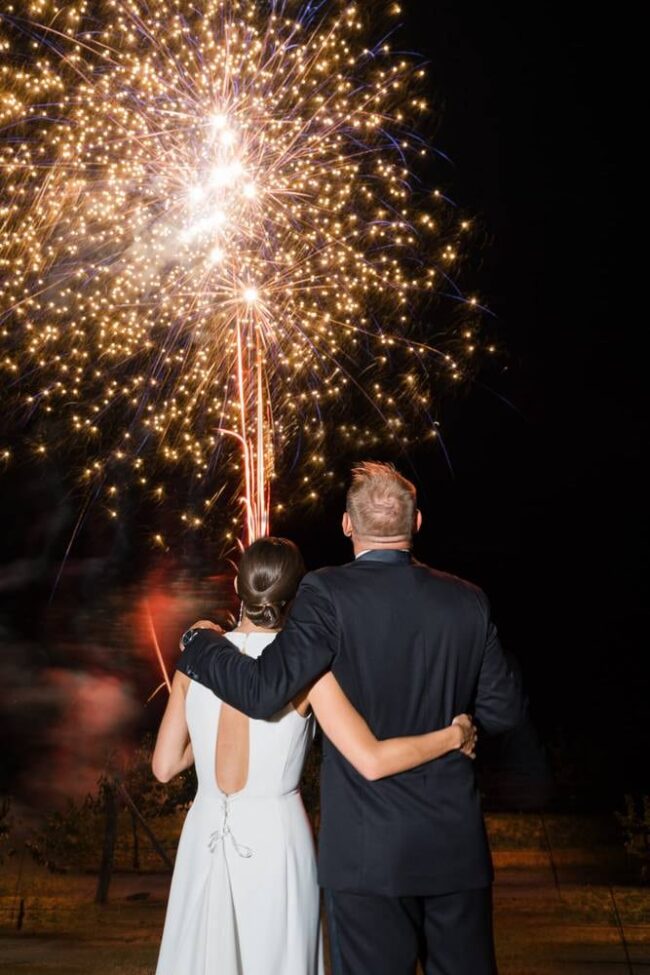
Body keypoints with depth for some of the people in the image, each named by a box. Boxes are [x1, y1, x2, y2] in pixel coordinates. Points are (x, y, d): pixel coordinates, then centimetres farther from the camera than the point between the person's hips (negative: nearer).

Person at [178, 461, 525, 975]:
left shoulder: (329, 593, -15)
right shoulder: (468, 601, -2)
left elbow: (263, 691, -20)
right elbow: (505, 710, 4)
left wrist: (200, 642, -2)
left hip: (369, 850, -3)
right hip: (457, 846, 4)